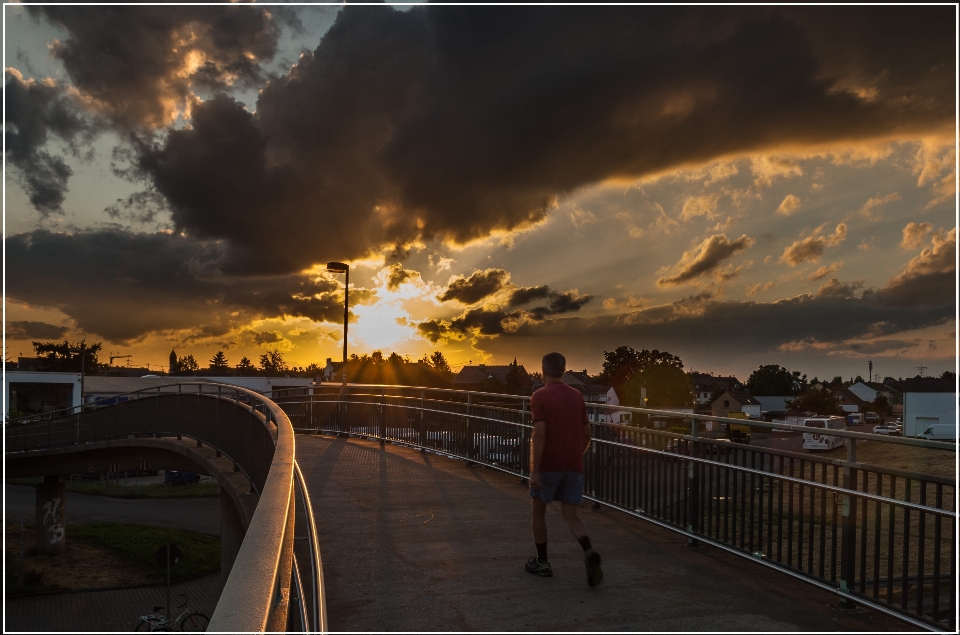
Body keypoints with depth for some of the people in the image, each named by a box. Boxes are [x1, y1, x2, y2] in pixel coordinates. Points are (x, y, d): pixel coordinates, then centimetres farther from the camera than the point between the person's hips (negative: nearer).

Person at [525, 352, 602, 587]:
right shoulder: (577, 396, 9)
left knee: (538, 510, 15)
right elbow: (586, 433, 12)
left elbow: (539, 435, -17)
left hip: (548, 465, -4)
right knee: (571, 516, 7)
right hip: (573, 466, 5)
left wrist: (534, 471, -16)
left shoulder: (540, 396, -8)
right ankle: (589, 553, -18)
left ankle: (542, 562, 22)